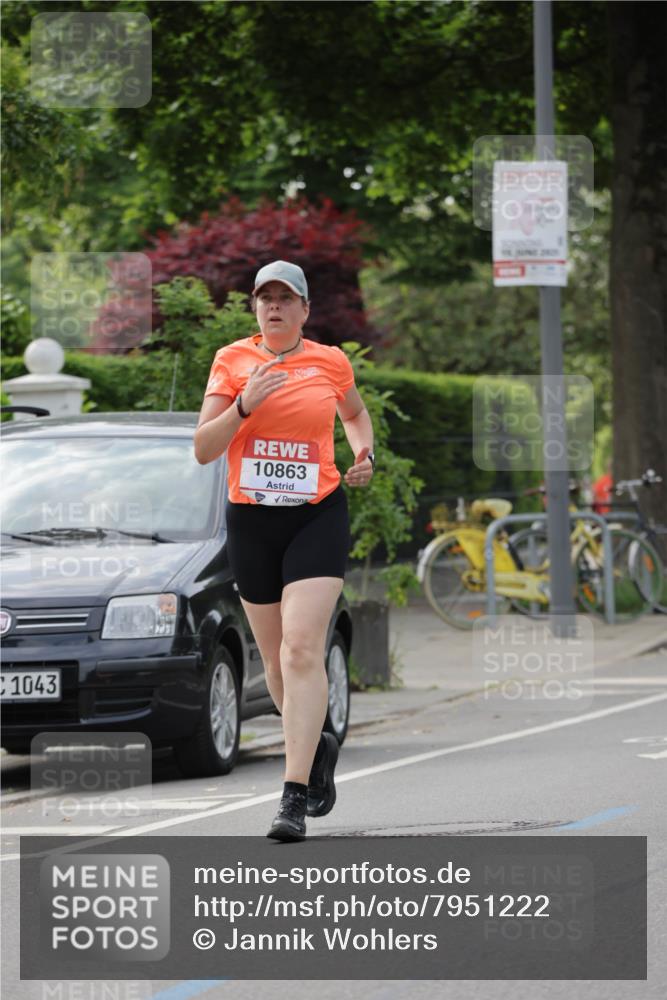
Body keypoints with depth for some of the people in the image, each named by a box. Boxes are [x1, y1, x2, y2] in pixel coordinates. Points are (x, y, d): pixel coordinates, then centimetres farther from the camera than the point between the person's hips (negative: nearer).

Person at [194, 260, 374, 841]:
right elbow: (203, 450, -3)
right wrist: (244, 405, -18)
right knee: (275, 658, 11)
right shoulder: (233, 361, 2)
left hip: (319, 516, -2)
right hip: (251, 520, 2)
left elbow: (355, 413, 26)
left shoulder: (331, 362, 3)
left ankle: (295, 797, -21)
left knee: (302, 649, -17)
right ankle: (318, 746, 41)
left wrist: (365, 454, 6)